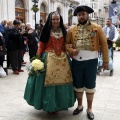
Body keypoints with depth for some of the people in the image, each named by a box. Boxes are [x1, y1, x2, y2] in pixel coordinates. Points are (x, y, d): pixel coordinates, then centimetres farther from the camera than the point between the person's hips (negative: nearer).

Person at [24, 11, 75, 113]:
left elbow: (65, 45, 13)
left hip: (62, 58, 4)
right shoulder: (46, 30, -3)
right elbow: (41, 45, -5)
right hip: (49, 58, -4)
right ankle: (50, 105, 12)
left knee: (62, 80, 9)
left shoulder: (63, 30, 9)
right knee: (50, 80, -2)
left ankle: (61, 103, 26)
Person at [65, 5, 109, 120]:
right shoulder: (71, 29, 2)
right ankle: (79, 106, 36)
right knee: (78, 85, 15)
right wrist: (71, 51, -11)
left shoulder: (97, 28, -4)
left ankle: (89, 109, 25)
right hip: (76, 61, 2)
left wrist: (105, 60, -5)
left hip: (91, 61, -2)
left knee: (90, 86, 8)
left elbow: (104, 44, -2)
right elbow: (66, 43, 10)